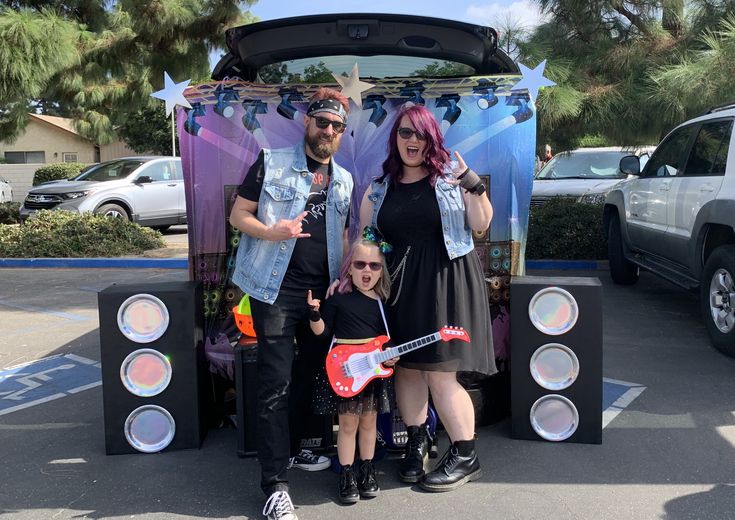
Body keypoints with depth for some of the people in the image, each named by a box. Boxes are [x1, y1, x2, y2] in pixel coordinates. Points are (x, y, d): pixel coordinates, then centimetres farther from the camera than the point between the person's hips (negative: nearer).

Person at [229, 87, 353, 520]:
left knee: (310, 374, 16)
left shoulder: (344, 181, 13)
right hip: (276, 291, -6)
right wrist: (272, 231, -23)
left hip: (322, 293, 6)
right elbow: (239, 215, -3)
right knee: (276, 384, -7)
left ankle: (291, 449, 36)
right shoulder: (272, 164, -2)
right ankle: (275, 483, 0)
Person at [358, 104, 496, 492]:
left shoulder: (451, 177, 5)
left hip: (445, 283, -3)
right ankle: (417, 438, 30)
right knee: (406, 366, 8)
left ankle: (464, 455, 9)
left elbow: (481, 224, 1)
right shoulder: (379, 189, 11)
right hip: (398, 286, 4)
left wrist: (475, 187, -13)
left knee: (440, 372, -6)